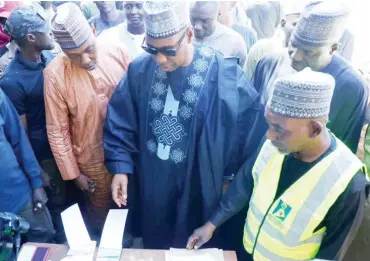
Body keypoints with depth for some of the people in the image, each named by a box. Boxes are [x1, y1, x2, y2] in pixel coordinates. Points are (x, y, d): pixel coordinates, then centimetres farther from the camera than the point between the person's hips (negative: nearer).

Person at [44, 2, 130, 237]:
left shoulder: (118, 53, -12)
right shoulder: (55, 74, -19)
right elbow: (57, 131, -10)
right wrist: (73, 172, -5)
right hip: (94, 162, -2)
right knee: (101, 215, 20)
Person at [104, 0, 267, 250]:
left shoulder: (225, 76, -20)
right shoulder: (139, 70, -11)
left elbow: (251, 125, -9)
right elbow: (119, 122, -1)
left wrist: (230, 175, -2)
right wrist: (120, 166, -8)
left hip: (197, 191, -2)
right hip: (149, 188, 3)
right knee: (153, 247, 27)